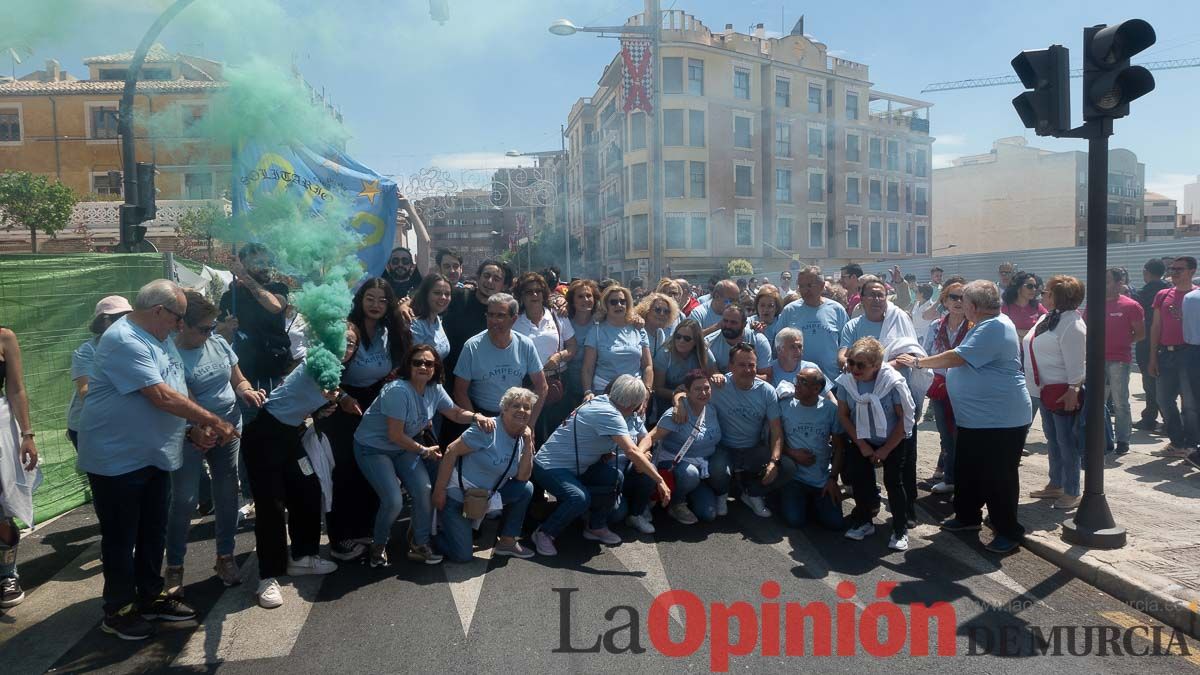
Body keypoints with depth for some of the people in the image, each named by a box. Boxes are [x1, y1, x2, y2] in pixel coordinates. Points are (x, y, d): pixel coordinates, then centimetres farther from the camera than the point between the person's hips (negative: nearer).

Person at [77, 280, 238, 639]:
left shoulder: (160, 337, 9)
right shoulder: (124, 341, -22)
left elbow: (176, 388, 14)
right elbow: (161, 397, -27)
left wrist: (196, 428, 1)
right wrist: (213, 420, -21)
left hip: (154, 456, 9)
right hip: (117, 459, -9)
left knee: (154, 532, 17)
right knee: (120, 537, 5)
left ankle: (150, 597, 31)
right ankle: (118, 610, 20)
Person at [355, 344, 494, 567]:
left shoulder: (434, 390, -5)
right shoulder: (398, 391, -28)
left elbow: (456, 413, 6)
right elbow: (395, 435, -24)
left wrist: (476, 417, -15)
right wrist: (424, 451, -12)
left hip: (403, 448, 7)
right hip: (372, 448, -7)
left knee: (424, 491, -10)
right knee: (394, 501, -18)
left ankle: (419, 544, 10)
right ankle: (378, 546, 11)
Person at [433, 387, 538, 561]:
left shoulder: (521, 439, 1)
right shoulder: (488, 429, -20)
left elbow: (522, 478, -4)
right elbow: (451, 451, -20)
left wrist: (529, 444, -12)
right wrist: (439, 490, -20)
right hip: (457, 496, -7)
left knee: (526, 489, -7)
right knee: (462, 556, -11)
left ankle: (508, 542, 7)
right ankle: (439, 526, 19)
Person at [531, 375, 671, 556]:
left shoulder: (603, 401, 1)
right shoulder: (608, 414, -25)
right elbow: (632, 452, -30)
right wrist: (660, 480, -27)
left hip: (575, 466, 9)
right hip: (549, 467, -9)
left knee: (615, 477, -8)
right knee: (580, 498, -32)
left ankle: (596, 527, 12)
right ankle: (544, 534, -8)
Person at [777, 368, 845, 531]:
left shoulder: (831, 409, -4)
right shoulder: (785, 405, -4)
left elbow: (838, 446, 0)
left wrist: (833, 479, -6)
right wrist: (793, 454, -15)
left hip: (823, 479, 1)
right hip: (794, 477, -1)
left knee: (835, 523, -11)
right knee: (795, 520, -19)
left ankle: (814, 502, 21)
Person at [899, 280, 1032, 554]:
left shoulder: (995, 327, -22)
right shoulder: (986, 326, 13)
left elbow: (957, 357, -24)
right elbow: (965, 363, 20)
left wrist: (918, 362, -13)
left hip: (1001, 420, -11)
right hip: (975, 417, 11)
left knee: (999, 477, 0)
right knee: (967, 470, 19)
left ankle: (1009, 532, 13)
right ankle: (967, 516, 35)